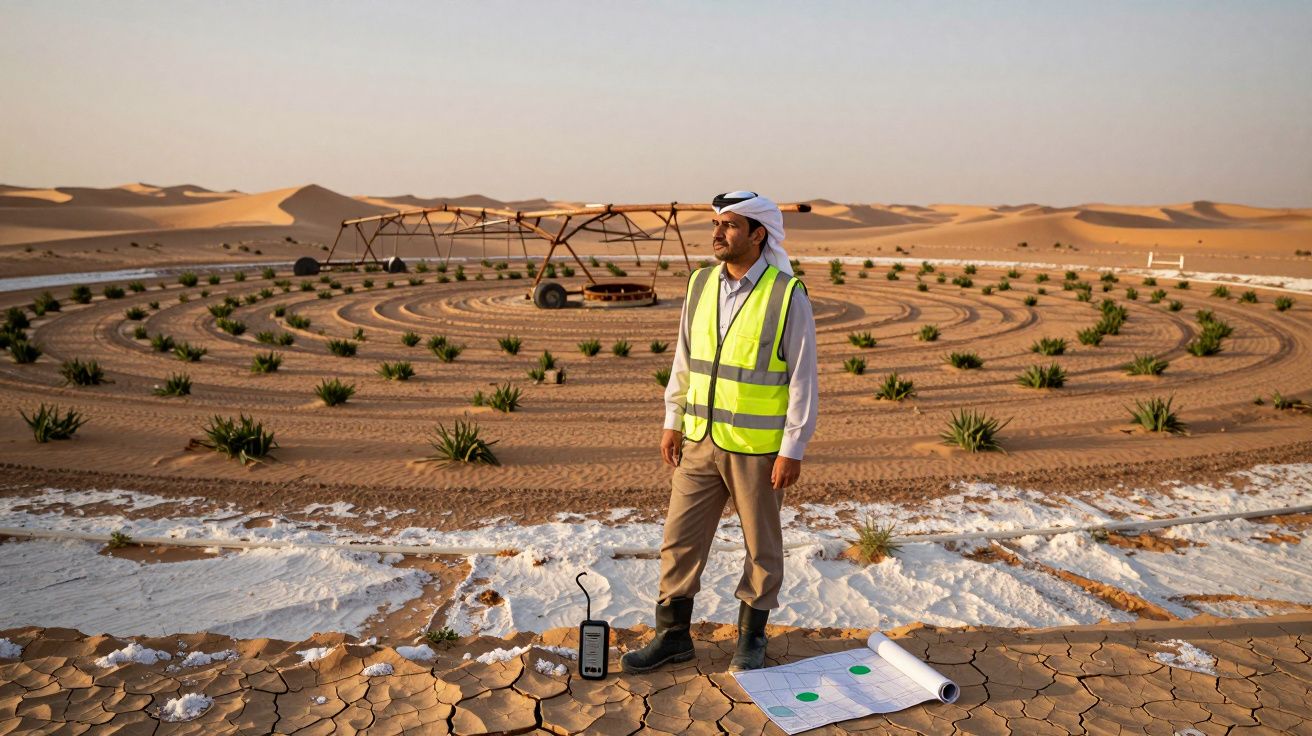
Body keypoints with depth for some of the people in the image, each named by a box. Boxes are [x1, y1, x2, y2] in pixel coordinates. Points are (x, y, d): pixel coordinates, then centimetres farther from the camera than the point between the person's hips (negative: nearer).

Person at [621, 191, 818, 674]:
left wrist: (793, 449, -12)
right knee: (680, 539, 9)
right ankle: (673, 635, 25)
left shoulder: (788, 295, -12)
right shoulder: (701, 284, 4)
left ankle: (752, 636, 31)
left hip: (758, 447, -5)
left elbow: (803, 377, -10)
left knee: (761, 545, 12)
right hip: (700, 440, 5)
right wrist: (673, 421, 10)